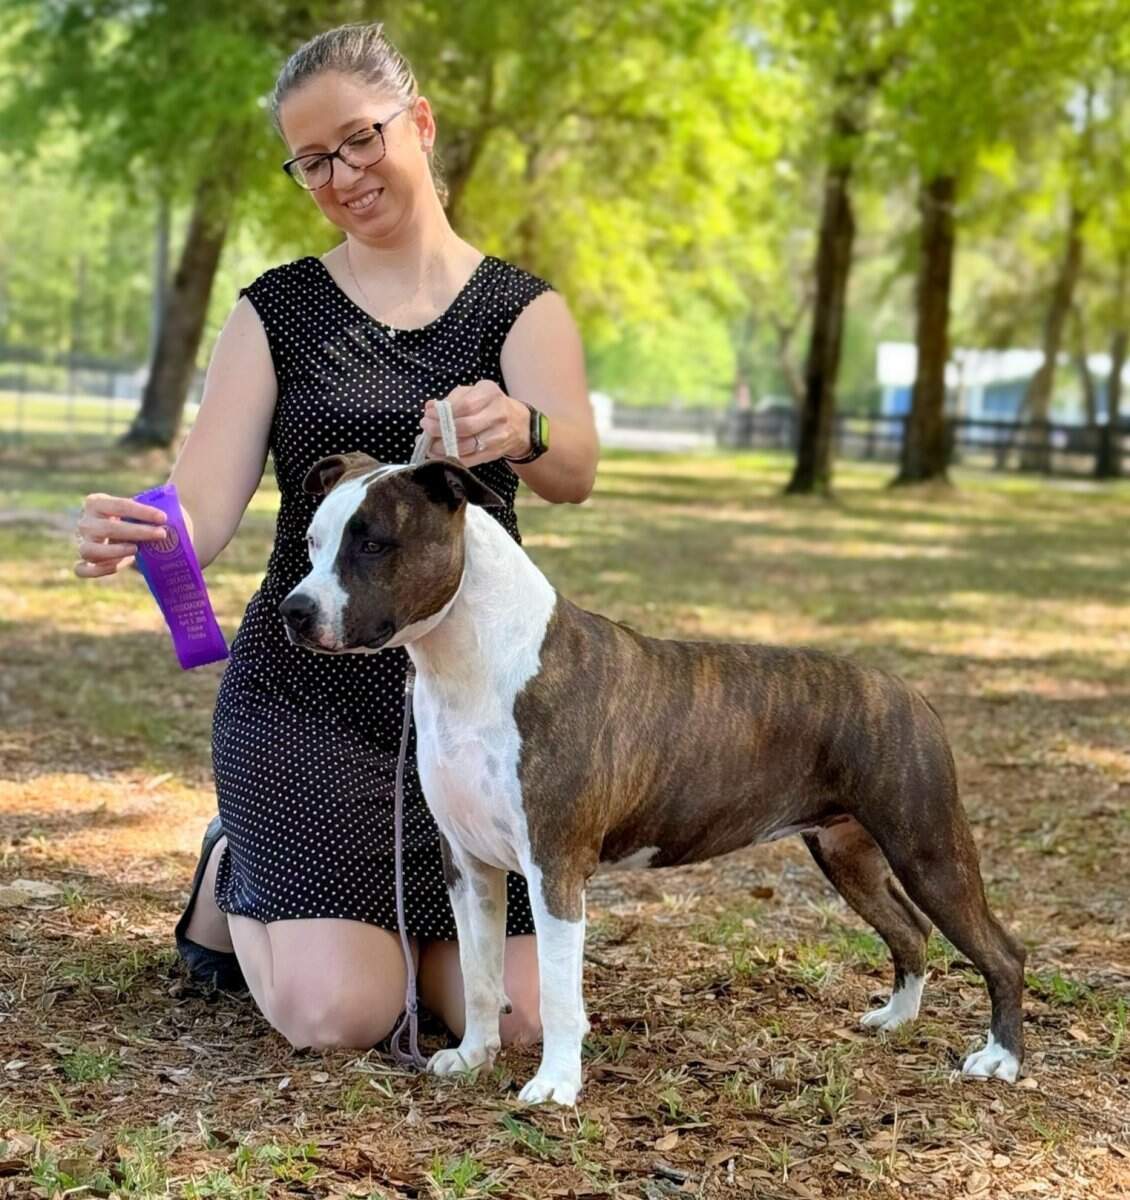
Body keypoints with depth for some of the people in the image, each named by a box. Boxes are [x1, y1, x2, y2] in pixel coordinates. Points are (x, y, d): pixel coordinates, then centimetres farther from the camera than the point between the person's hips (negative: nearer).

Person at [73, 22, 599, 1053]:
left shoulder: (520, 307, 2)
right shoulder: (277, 312, 2)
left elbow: (575, 473, -18)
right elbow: (205, 503, -10)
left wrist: (521, 433, -43)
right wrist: (139, 534, -36)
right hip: (309, 692, -1)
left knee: (520, 1019, -8)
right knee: (341, 1017, -17)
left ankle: (391, 912, 25)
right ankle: (236, 883, 18)